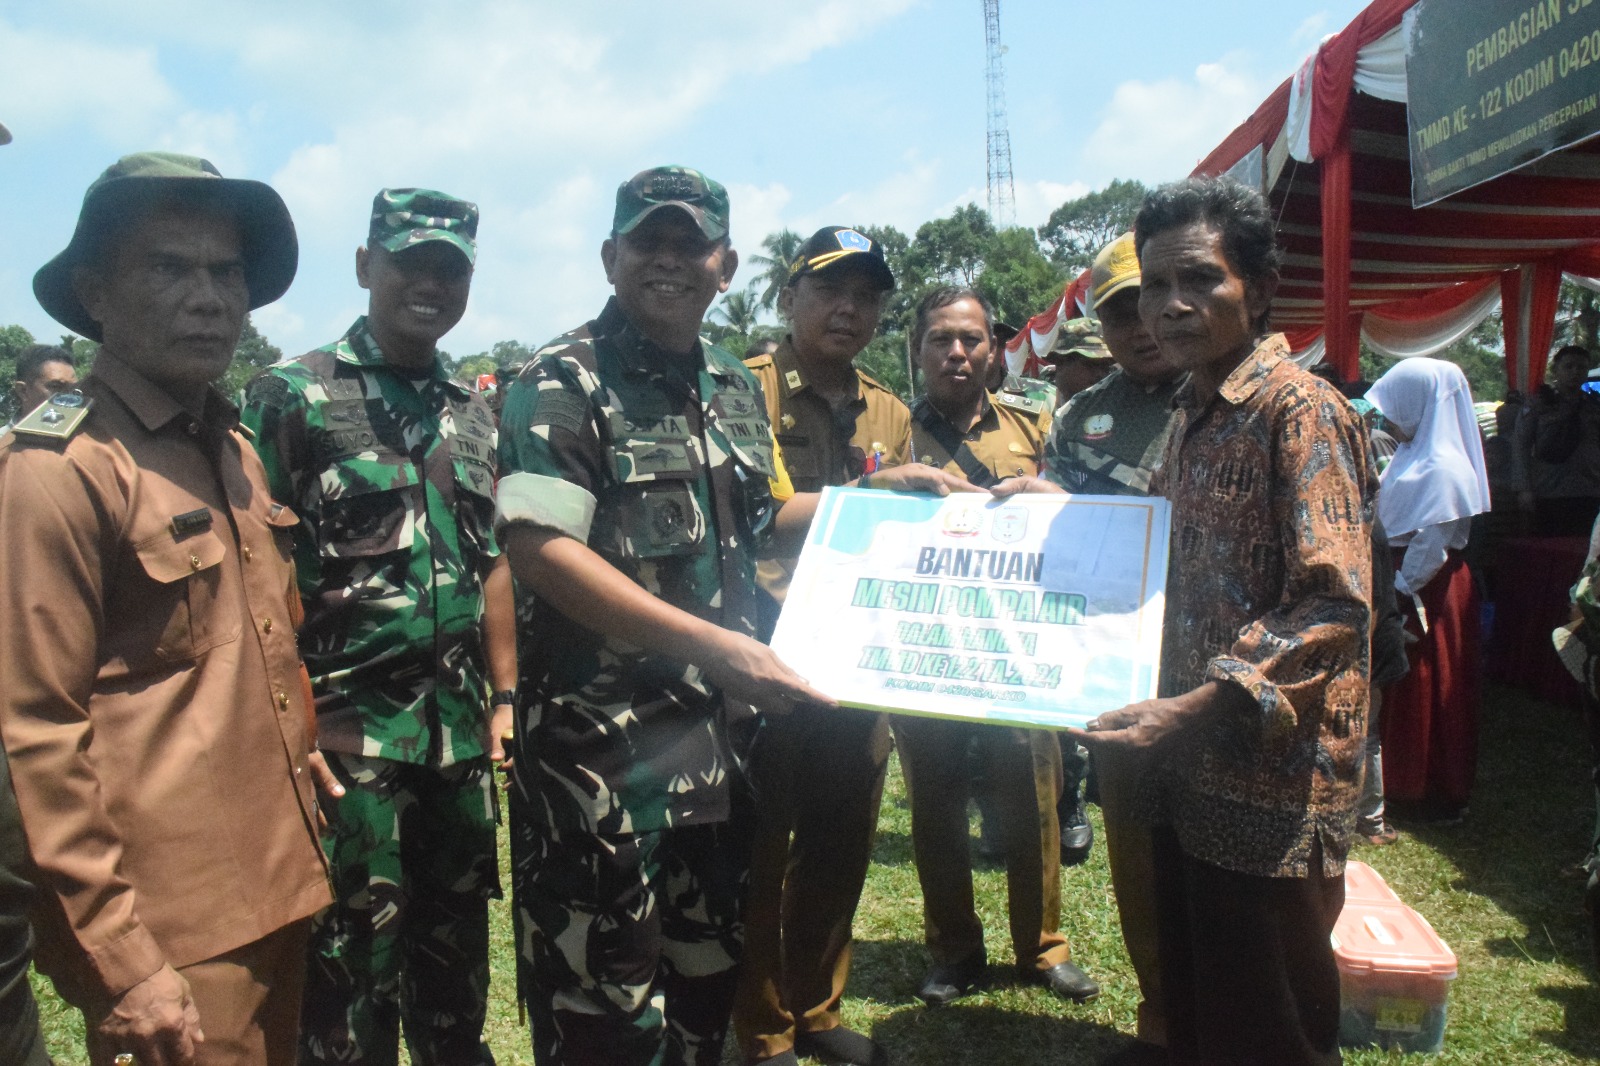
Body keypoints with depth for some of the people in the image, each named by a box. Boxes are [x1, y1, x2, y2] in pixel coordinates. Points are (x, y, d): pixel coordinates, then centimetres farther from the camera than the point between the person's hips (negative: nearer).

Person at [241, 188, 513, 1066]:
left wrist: (505, 698, 11)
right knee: (352, 960, 5)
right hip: (347, 727, -5)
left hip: (458, 727, 5)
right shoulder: (290, 395, -5)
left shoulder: (474, 412, 11)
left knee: (457, 952, 17)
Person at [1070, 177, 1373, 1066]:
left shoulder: (1301, 409, -14)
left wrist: (1200, 706, -30)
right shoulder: (1194, 415, 14)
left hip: (1272, 787, -8)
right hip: (1191, 774, 8)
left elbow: (1334, 608, -22)